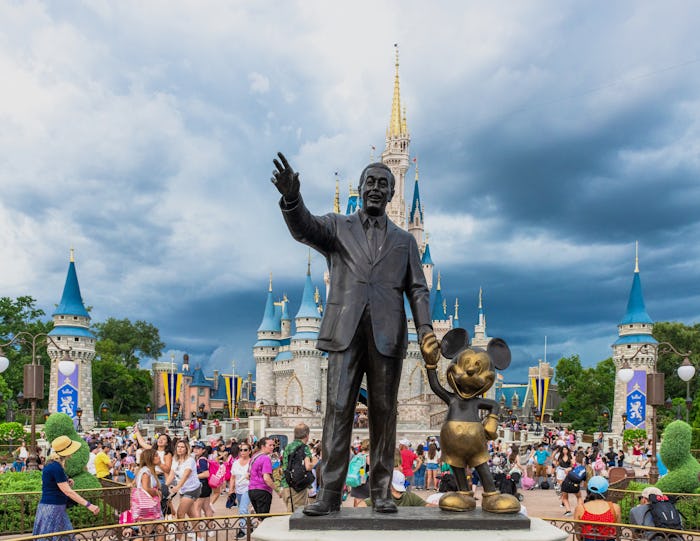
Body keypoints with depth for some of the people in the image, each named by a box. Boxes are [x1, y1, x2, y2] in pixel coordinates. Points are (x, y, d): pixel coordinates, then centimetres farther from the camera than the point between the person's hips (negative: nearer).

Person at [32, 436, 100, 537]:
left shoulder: (52, 464, 10)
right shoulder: (56, 467, -19)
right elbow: (68, 492, -22)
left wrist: (66, 483, 5)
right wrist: (88, 505, -25)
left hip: (55, 508, 9)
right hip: (52, 508, -9)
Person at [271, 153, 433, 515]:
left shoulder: (404, 240, 20)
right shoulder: (337, 227, 15)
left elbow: (417, 289, 13)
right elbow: (304, 229, -7)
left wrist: (424, 328, -6)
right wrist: (291, 197, -29)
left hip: (387, 334, 2)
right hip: (346, 331, -1)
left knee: (383, 412, 2)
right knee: (338, 409, -6)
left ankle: (381, 492, 8)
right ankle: (329, 492, -3)